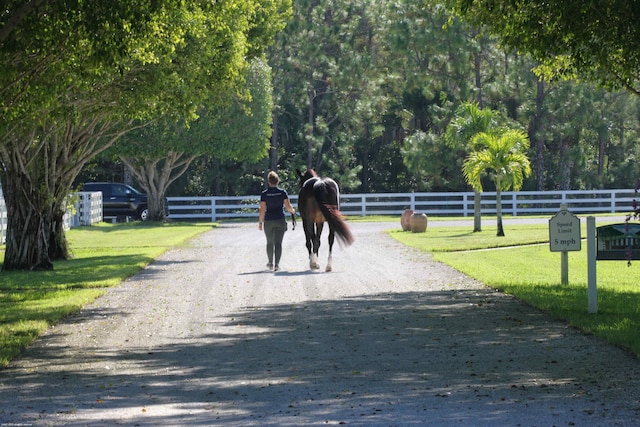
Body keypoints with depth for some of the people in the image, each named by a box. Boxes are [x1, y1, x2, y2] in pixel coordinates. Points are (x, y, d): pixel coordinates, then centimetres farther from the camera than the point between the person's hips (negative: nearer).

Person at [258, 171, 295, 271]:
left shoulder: (264, 194, -5)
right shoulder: (283, 192, -4)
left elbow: (262, 210, -6)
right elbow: (288, 206, -4)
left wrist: (260, 222, 3)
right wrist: (293, 211, 18)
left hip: (268, 221, 0)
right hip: (280, 220, 0)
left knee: (270, 243, 17)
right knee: (278, 243, 1)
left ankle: (271, 263, 29)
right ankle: (277, 264, -9)